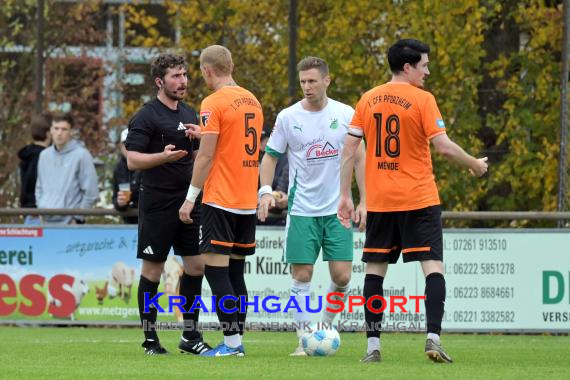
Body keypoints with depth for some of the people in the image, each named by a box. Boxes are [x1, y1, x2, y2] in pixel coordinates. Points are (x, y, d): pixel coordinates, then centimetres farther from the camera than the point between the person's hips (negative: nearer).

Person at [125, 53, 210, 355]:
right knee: (152, 270, -1)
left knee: (196, 266, 5)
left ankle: (190, 335, 13)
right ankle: (150, 338, 6)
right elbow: (133, 160, -13)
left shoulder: (189, 114, 13)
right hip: (157, 204, -7)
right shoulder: (146, 116, -8)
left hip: (188, 201, 7)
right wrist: (164, 156, -29)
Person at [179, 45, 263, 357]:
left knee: (216, 269, -6)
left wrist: (190, 197, -9)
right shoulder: (252, 101, 12)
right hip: (248, 202, 8)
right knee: (235, 271, 11)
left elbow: (206, 155, -14)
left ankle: (231, 343, -11)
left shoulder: (214, 103, -11)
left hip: (220, 200, -8)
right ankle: (237, 340, 10)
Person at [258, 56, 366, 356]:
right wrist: (266, 190, -10)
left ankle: (326, 325, 20)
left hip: (337, 208, 1)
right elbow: (271, 156, 7)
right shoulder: (288, 117, -1)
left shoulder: (346, 114, 0)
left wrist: (363, 201, 1)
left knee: (342, 275, -4)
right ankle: (304, 339, 4)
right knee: (302, 275, -4)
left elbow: (359, 158, 6)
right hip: (302, 209, 0)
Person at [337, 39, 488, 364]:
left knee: (375, 269, 9)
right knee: (433, 266, -3)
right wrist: (475, 165, 3)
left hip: (379, 202, 4)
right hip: (419, 199, -4)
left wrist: (345, 196, 11)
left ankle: (373, 345, 6)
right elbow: (443, 146, -13)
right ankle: (433, 337, -17)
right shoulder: (422, 99, -8)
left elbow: (349, 150, 6)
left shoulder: (368, 100, 6)